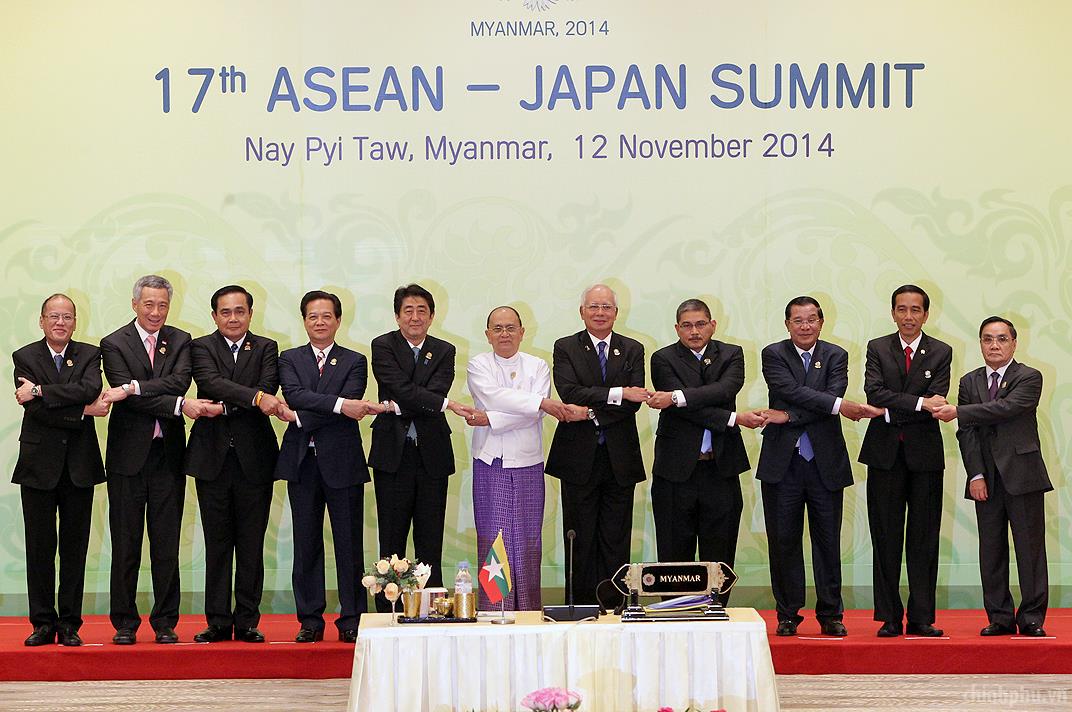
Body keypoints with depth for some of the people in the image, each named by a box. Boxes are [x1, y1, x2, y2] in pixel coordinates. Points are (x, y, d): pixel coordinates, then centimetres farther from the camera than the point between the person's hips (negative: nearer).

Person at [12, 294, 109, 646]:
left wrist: (40, 390, -20)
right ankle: (43, 623, 11)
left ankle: (69, 623, 11)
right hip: (39, 464, -1)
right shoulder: (25, 357, 3)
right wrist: (82, 410, -14)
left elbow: (90, 388, -16)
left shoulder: (89, 355, 5)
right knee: (39, 547, 2)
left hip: (79, 464, 1)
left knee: (75, 546, 4)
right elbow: (35, 409, -10)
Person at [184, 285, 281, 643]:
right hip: (213, 457, 0)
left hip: (254, 458, 0)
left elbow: (268, 387, -8)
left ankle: (247, 622, 10)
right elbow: (211, 382, -14)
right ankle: (218, 622, 10)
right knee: (217, 544, 4)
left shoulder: (266, 348, 9)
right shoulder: (201, 347, 5)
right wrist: (254, 397, -27)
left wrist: (224, 406, -17)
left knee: (252, 544, 3)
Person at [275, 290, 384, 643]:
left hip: (342, 462, -1)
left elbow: (350, 405, -10)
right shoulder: (289, 359, 10)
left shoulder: (354, 362, 7)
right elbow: (295, 395, -10)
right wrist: (339, 405, -21)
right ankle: (310, 620, 12)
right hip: (302, 463, 1)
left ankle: (351, 620, 7)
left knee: (349, 544, 1)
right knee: (306, 545, 5)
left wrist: (300, 417, -14)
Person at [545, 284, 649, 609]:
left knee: (616, 539, 3)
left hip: (620, 457, 1)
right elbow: (569, 393, -13)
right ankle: (581, 605, 10)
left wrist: (592, 413, -16)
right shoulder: (565, 348, 3)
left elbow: (635, 401, -4)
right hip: (579, 457, -1)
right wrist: (618, 393, -20)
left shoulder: (632, 350, 8)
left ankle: (614, 604, 8)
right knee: (580, 539, 4)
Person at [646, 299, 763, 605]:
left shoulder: (731, 355, 7)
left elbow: (726, 389, -14)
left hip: (721, 469, 2)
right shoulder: (663, 359, 1)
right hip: (677, 469, -2)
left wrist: (676, 397, -24)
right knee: (675, 555, 3)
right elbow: (687, 408, -11)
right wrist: (734, 419, -15)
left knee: (719, 554, 5)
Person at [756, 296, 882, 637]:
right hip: (782, 463, -1)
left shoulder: (836, 356, 6)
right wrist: (839, 405, -22)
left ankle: (830, 615, 12)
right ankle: (787, 615, 12)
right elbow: (792, 391, -14)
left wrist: (789, 416, -16)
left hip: (825, 463, 1)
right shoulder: (773, 354, 2)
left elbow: (834, 396, -9)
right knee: (783, 541, 3)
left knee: (828, 541, 4)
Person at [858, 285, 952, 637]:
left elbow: (935, 402, -8)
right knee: (886, 539, 3)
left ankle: (921, 619, 8)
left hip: (925, 454, 0)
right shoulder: (877, 348, 6)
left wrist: (891, 411, -17)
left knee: (924, 540, 2)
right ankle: (890, 618, 9)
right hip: (885, 454, 0)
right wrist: (919, 403, -18)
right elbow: (875, 393, -10)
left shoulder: (941, 353, 5)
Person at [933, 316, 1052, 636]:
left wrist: (958, 412, -20)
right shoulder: (969, 382, 11)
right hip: (987, 479, 4)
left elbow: (1006, 407, -19)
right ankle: (1000, 618, 11)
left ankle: (1031, 618, 4)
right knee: (991, 550, 5)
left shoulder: (1029, 378, -1)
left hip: (1022, 475, -4)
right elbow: (966, 432, 4)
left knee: (1030, 547, -1)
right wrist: (976, 475, -6)